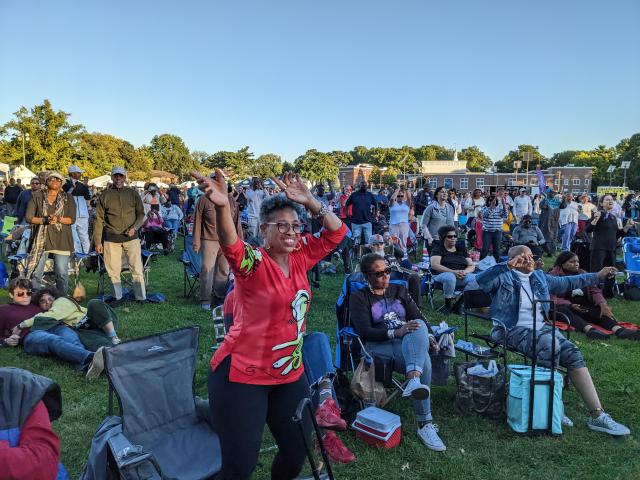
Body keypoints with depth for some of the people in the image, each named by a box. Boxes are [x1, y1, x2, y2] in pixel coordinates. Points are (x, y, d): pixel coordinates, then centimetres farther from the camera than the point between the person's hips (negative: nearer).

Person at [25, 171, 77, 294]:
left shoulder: (68, 198, 7)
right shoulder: (37, 196, 8)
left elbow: (72, 219, 0)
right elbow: (28, 217, 2)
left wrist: (58, 219, -18)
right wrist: (44, 220, -14)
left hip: (61, 240, 0)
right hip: (41, 239, 1)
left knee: (62, 273, 1)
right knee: (36, 272, 3)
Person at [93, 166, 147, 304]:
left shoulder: (133, 193, 7)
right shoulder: (105, 195, 5)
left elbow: (141, 214, 9)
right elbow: (99, 220, 5)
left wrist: (135, 227, -10)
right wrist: (98, 242, 2)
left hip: (131, 237, 0)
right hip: (111, 239, 0)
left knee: (137, 269, -1)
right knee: (113, 270, 6)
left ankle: (141, 298, 6)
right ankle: (118, 297, 19)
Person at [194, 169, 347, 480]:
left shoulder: (300, 257, 2)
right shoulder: (253, 262, -16)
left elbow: (336, 233, 5)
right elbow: (230, 245, -37)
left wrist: (310, 203, -8)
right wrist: (222, 207, -57)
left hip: (290, 374, 6)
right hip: (243, 374, -6)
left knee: (297, 454, 18)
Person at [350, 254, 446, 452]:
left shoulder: (399, 290, 22)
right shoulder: (359, 298, 7)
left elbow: (418, 317, 15)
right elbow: (365, 332, -7)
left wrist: (428, 336, -8)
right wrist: (395, 332, -23)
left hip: (411, 344, 4)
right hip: (379, 346, -4)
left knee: (419, 325, -35)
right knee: (423, 359, -34)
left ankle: (413, 380, -53)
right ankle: (425, 424, -37)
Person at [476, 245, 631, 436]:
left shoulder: (539, 277, 20)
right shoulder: (503, 277, -2)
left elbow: (566, 282, 31)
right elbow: (480, 281, -22)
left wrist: (597, 276, 32)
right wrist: (507, 265, -32)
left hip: (541, 327, 7)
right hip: (515, 330, -7)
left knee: (573, 354, -13)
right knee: (550, 343, -32)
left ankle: (597, 415, -11)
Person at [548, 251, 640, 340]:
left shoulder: (582, 274, 15)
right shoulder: (554, 275, -1)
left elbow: (594, 290, 3)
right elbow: (551, 298, -13)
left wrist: (602, 303, -19)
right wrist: (570, 305, -29)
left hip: (583, 309, 5)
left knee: (598, 310, -24)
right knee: (563, 310, -38)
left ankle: (619, 330, -50)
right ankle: (589, 329, -61)